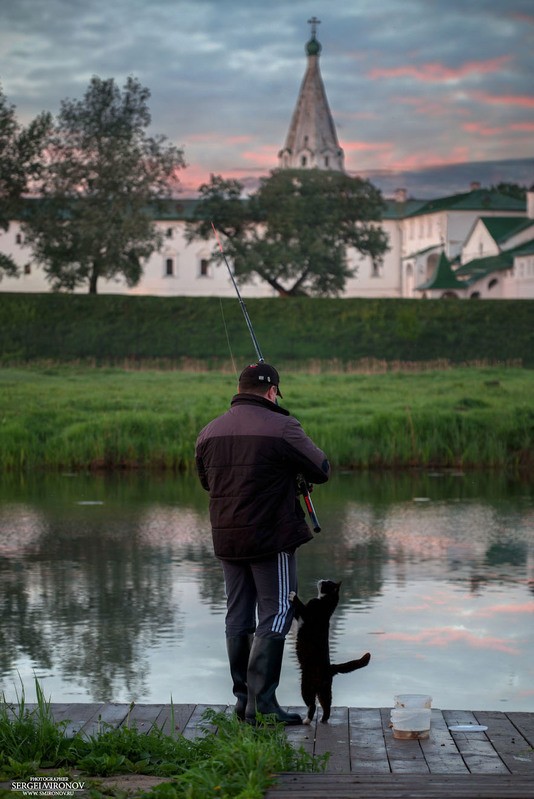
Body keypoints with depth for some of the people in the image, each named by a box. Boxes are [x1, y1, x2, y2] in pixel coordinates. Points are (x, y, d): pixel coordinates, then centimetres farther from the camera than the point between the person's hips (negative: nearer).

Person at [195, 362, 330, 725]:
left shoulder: (210, 432, 6)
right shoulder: (282, 428, -13)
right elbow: (322, 471, -3)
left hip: (227, 540, 6)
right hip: (272, 538, -6)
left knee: (238, 617, 13)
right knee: (275, 614, -1)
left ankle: (243, 699, 17)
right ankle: (262, 701, -7)